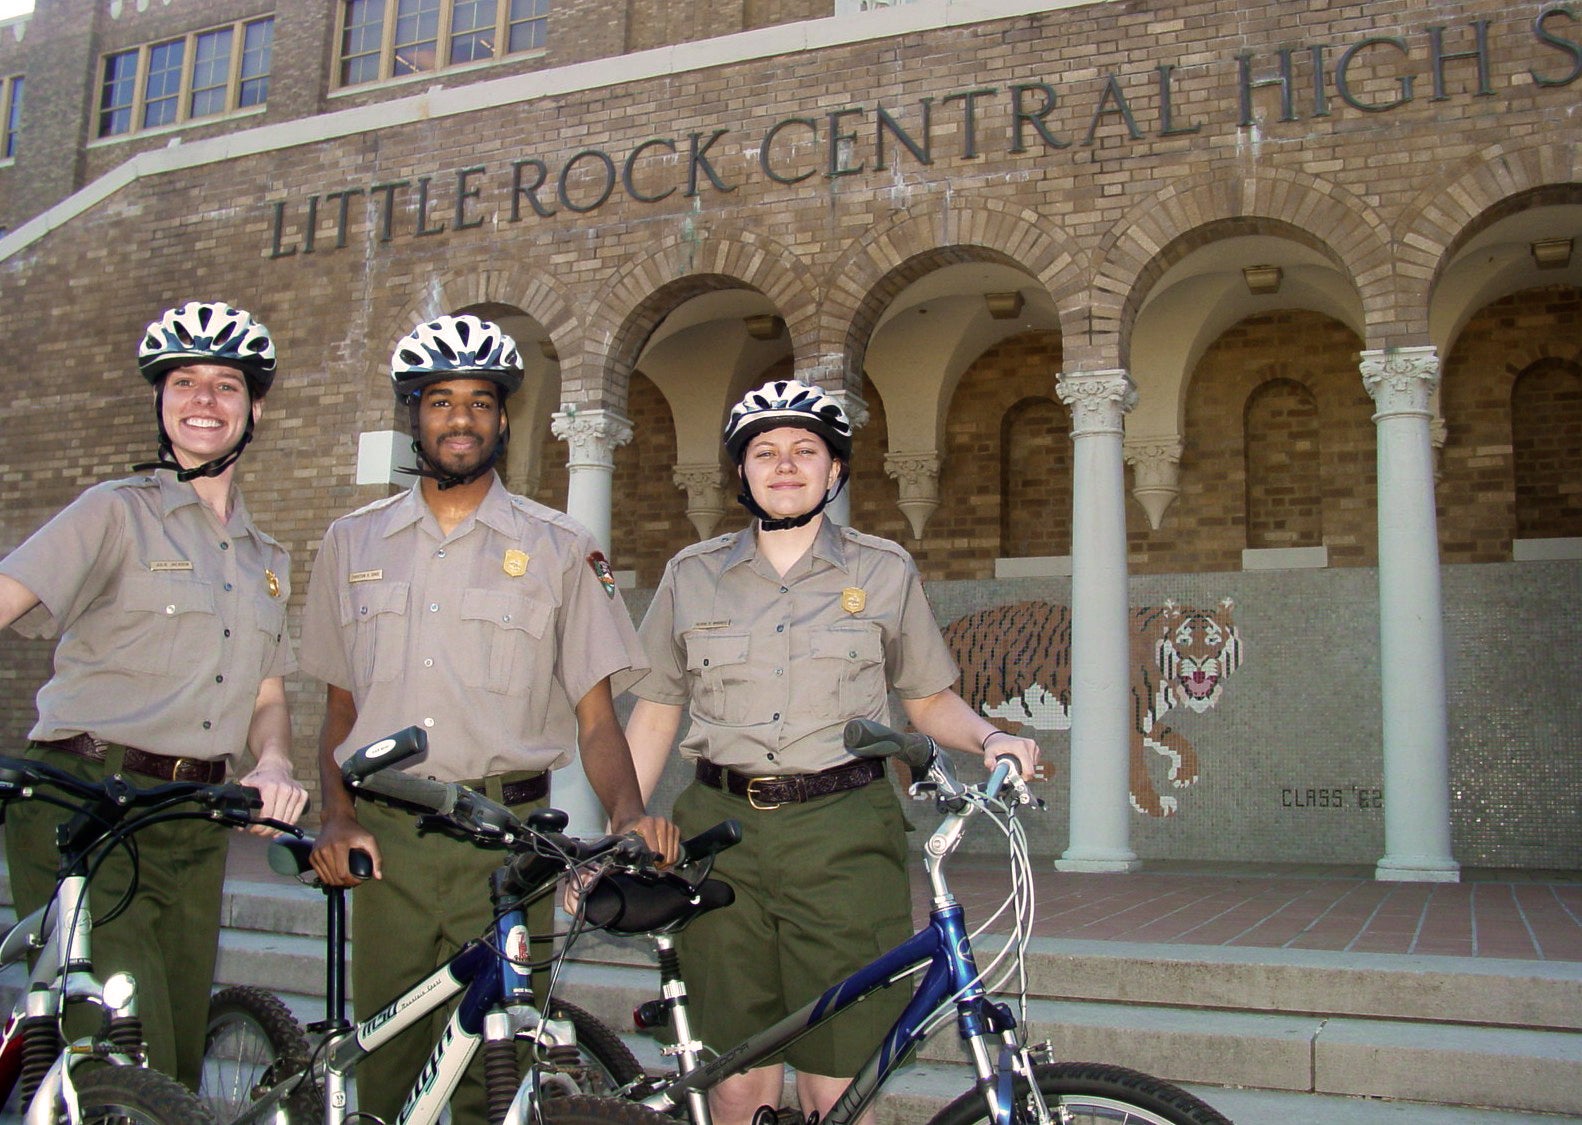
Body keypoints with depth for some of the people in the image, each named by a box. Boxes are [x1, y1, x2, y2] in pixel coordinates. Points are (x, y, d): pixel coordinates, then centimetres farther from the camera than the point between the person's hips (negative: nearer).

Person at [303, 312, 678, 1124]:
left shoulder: (557, 548, 6)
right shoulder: (353, 542, 13)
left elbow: (595, 716, 3)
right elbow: (340, 704, 16)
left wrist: (628, 814, -15)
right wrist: (337, 817, 0)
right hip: (386, 841, 2)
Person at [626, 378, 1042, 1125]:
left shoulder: (885, 572, 9)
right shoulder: (691, 576, 12)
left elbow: (929, 700, 14)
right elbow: (655, 714, 14)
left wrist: (991, 738, -6)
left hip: (844, 838, -1)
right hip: (720, 837, 1)